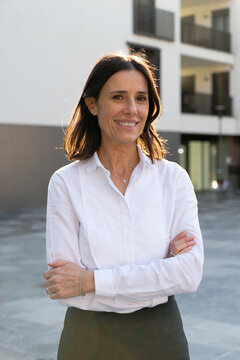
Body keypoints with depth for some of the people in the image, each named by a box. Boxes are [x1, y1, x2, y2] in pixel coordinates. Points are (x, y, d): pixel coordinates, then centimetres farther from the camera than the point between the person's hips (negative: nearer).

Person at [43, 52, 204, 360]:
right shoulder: (65, 183, -9)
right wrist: (161, 268, -18)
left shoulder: (173, 178, -4)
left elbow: (191, 272, -14)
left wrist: (91, 281, -19)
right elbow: (63, 290, -15)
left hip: (161, 335, 1)